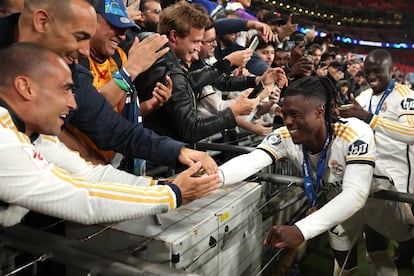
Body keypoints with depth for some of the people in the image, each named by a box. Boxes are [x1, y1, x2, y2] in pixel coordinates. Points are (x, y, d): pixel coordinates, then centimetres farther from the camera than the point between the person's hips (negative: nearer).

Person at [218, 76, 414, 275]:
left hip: (376, 197, -2)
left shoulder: (355, 133, -38)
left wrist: (301, 230, -62)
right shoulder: (284, 137, -28)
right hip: (339, 205, 2)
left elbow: (356, 193, -48)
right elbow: (249, 162, -44)